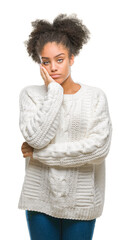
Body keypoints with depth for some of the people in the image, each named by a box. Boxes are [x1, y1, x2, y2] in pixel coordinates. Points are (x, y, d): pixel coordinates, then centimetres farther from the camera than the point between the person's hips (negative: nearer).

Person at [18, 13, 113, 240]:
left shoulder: (95, 96, -3)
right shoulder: (30, 94, -1)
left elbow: (99, 147, -15)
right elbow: (36, 137, -16)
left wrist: (40, 153, -12)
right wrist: (54, 91, -13)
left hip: (81, 202, 0)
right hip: (40, 197, 0)